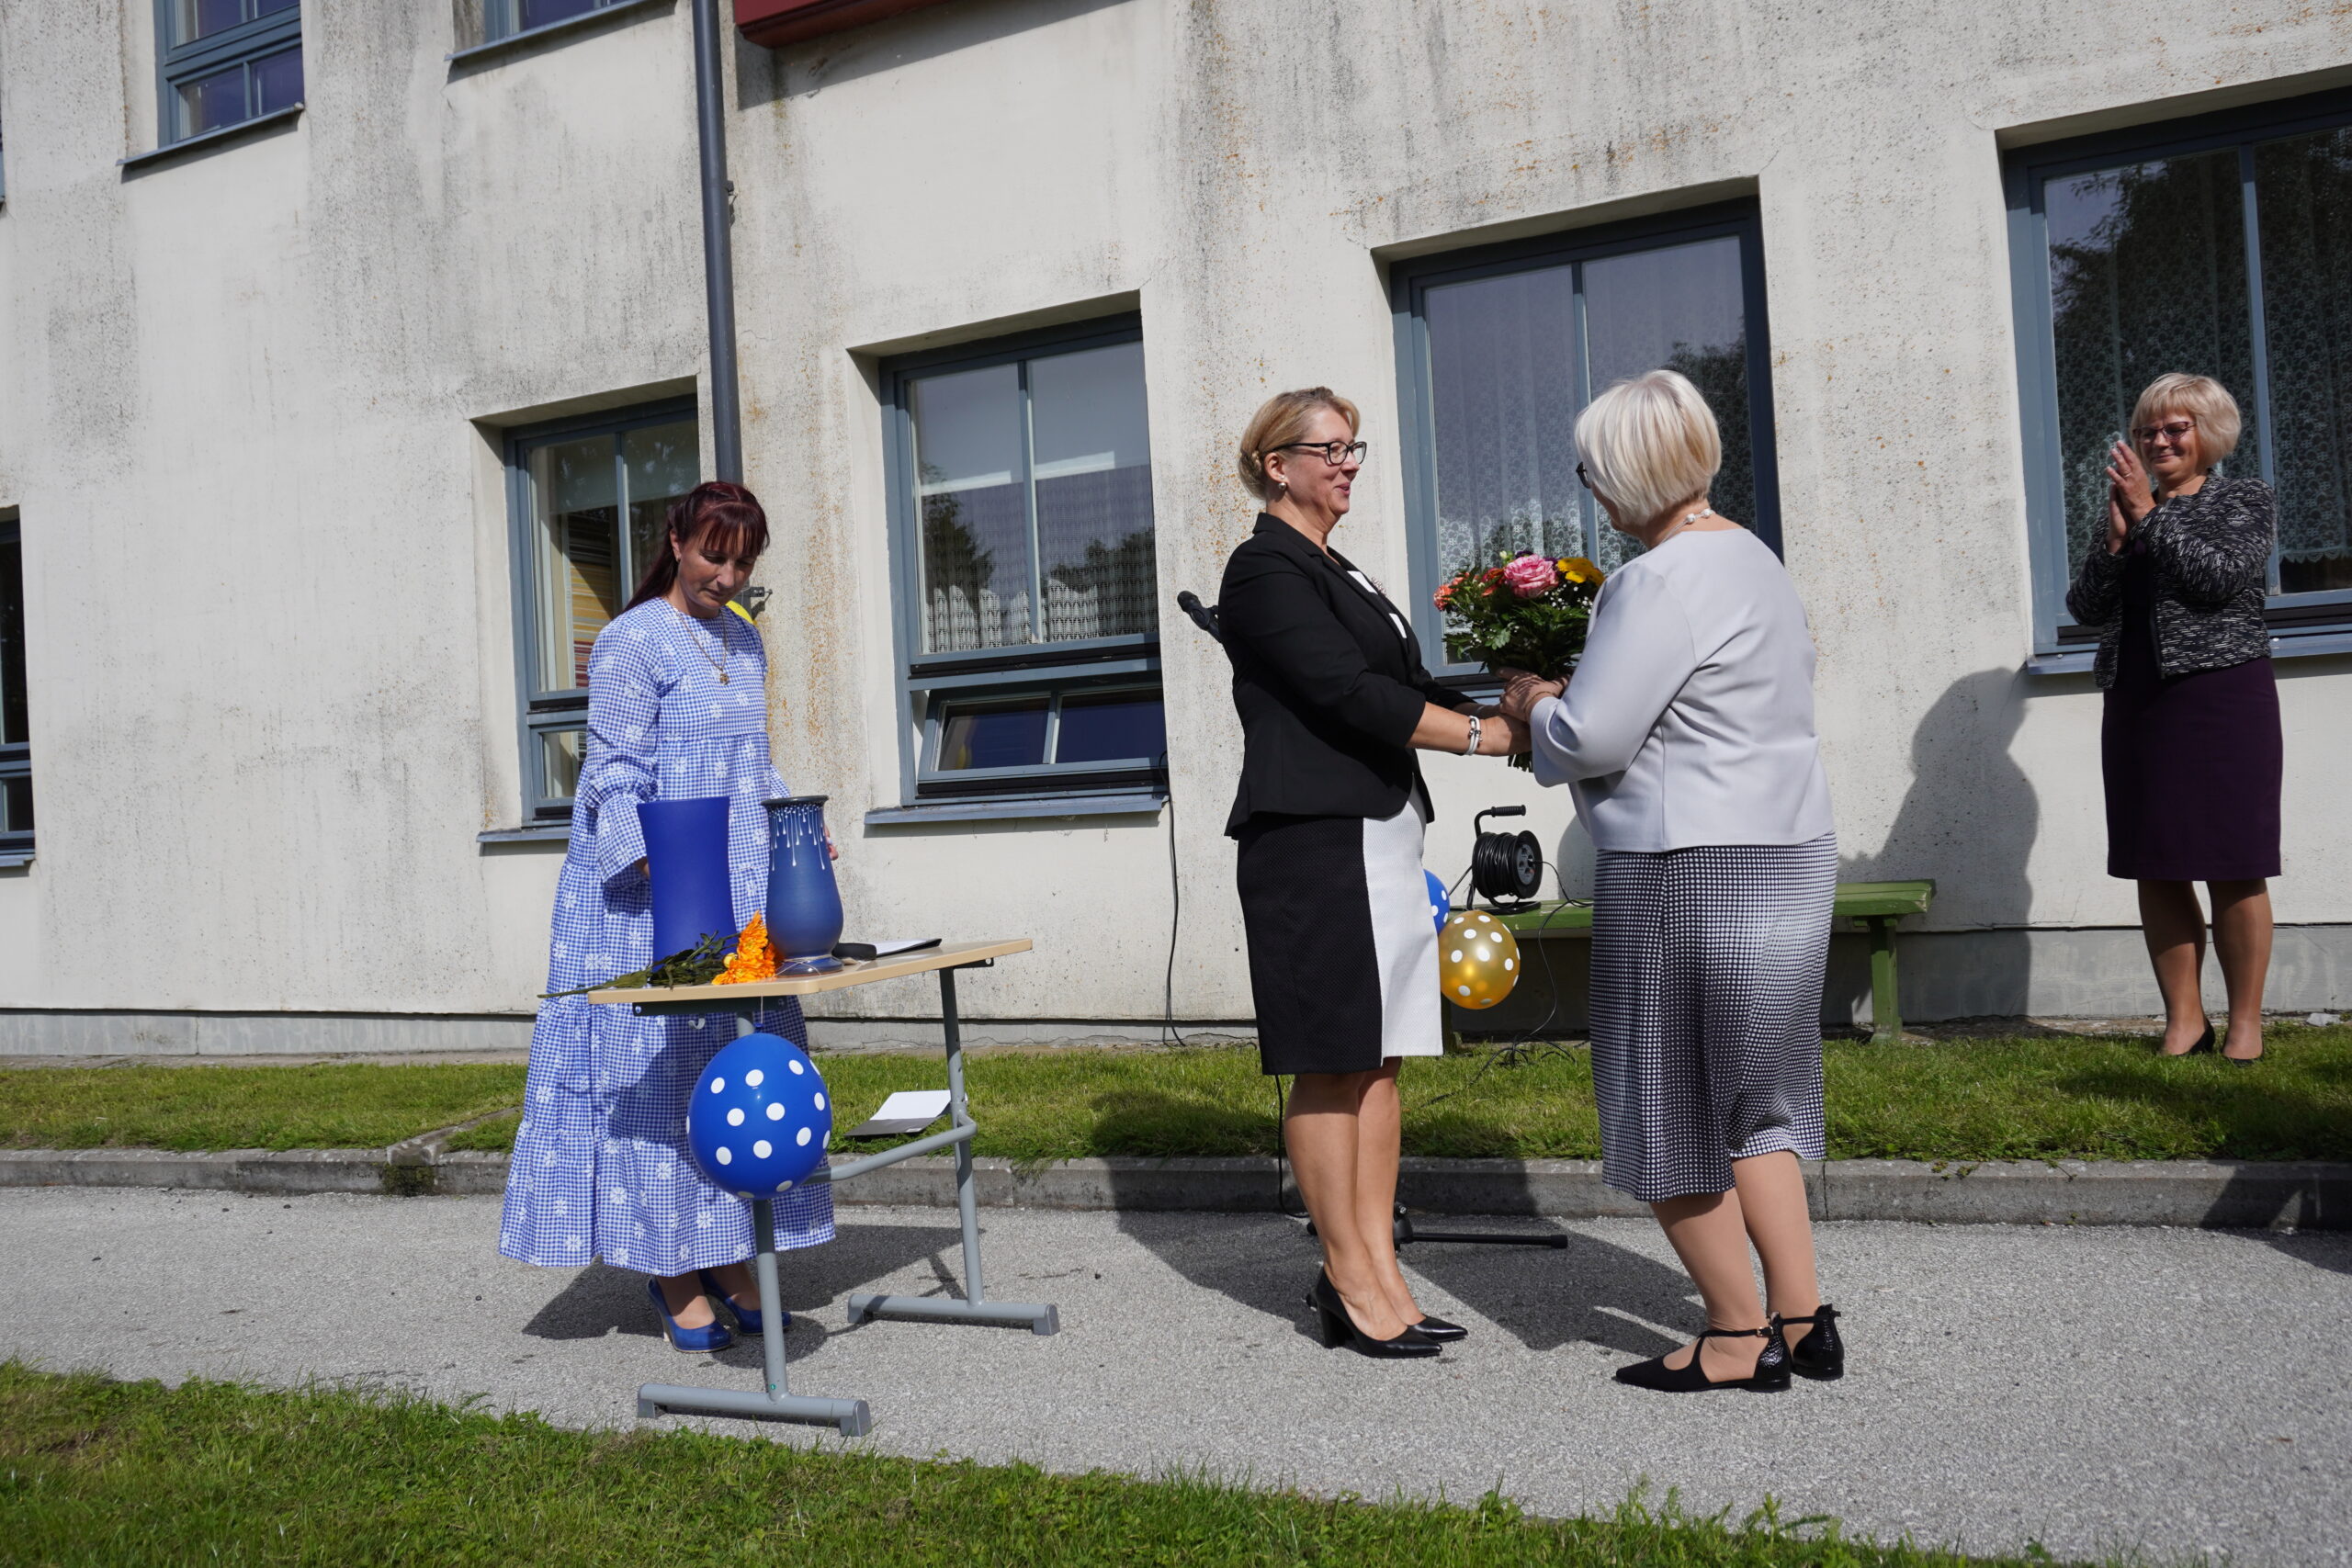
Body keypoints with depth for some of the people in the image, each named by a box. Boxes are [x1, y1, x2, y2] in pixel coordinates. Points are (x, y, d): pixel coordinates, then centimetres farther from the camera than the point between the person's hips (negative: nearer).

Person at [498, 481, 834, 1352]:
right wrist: (658, 866, -25)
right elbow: (616, 775, -12)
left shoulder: (745, 642, 15)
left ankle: (729, 1262, 17)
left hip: (741, 890, 7)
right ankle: (672, 1277, 7)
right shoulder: (632, 641, -7)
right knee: (658, 1067, -3)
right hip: (651, 896, -7)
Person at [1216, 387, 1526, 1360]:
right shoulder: (1266, 569, -6)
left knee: (1380, 1058, 8)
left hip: (1381, 834, 9)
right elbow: (1348, 694, -16)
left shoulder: (1336, 573, 22)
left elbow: (1402, 688, 18)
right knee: (1331, 1063, -3)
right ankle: (1351, 1282, 5)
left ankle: (1374, 1267, 14)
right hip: (1313, 842, -9)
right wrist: (1484, 732, -13)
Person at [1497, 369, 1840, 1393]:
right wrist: (1566, 695, 17)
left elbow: (1590, 739, -18)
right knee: (1752, 1097, 18)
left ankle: (1740, 1338, 15)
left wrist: (1534, 704, 2)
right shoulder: (1753, 558, 15)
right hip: (1787, 855, 10)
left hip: (1689, 874, -10)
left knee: (1668, 1108, 5)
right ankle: (1801, 1317, 22)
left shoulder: (1661, 581, -17)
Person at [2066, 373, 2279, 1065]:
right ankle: (2184, 1020, 10)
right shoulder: (2129, 509, 16)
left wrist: (2150, 514, -9)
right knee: (2156, 871, 3)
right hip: (2136, 703, 4)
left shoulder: (2245, 499, 5)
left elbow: (2222, 578, -13)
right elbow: (2085, 607, 7)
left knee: (2232, 868, -3)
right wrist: (2115, 535, -7)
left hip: (2221, 696, -4)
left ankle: (2245, 1022, 6)